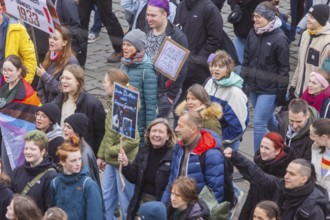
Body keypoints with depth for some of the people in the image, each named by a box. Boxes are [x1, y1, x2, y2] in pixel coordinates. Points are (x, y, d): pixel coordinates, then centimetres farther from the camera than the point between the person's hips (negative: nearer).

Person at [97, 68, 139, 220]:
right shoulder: (112, 104, 7)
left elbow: (133, 140, -24)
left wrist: (112, 151, -16)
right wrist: (101, 155, 11)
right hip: (112, 162, 9)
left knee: (126, 202, 5)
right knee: (106, 198, 15)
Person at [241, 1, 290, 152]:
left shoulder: (279, 39, -16)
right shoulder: (253, 33, 1)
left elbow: (284, 68, -12)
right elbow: (246, 58, 13)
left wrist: (282, 92, -12)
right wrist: (243, 80, 11)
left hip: (269, 89, -6)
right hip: (253, 86, 6)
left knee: (259, 123, -8)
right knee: (267, 120, 20)